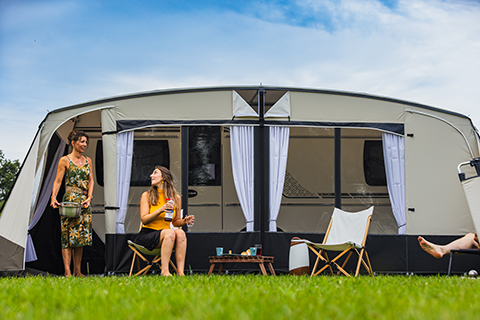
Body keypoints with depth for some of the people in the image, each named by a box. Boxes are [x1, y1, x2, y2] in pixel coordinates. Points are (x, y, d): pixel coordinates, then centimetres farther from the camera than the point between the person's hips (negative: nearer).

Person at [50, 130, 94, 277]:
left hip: (84, 202, 6)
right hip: (70, 200, -6)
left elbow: (91, 181, 10)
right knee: (68, 235, -9)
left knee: (81, 235, 6)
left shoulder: (88, 161, 15)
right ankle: (67, 272, -9)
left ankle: (77, 271, 12)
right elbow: (58, 181, -2)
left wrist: (89, 198, -5)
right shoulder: (65, 160, -1)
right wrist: (54, 197, -17)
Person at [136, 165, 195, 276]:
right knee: (169, 232, -34)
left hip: (165, 236, 3)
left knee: (180, 233, -31)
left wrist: (184, 221, -6)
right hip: (147, 234, -3)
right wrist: (160, 210, -19)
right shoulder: (146, 195, 4)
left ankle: (181, 272, -40)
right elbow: (144, 219, -5)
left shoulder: (176, 197, 11)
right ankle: (164, 271, -39)